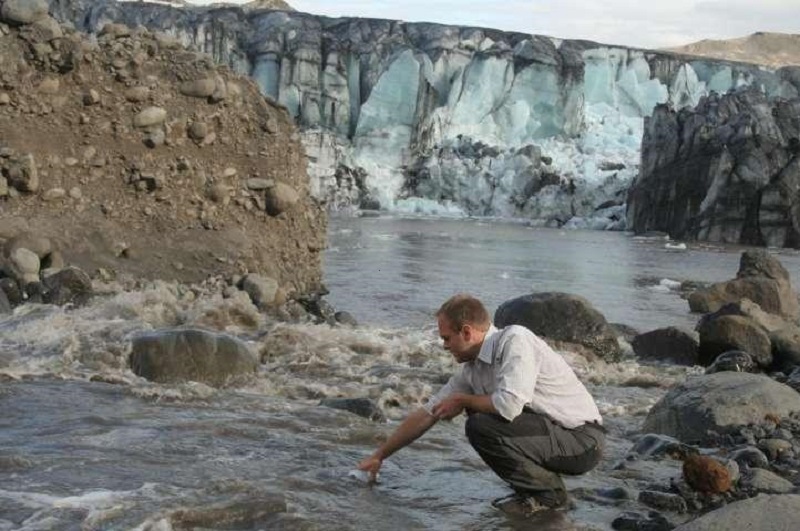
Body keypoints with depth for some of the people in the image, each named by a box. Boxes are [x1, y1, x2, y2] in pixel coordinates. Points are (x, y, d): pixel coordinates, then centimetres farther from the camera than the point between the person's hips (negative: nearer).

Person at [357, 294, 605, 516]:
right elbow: (425, 415, 13)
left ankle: (549, 492, -5)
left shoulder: (515, 340, -18)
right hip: (552, 434, 9)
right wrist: (378, 456, 17)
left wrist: (462, 401, -11)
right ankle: (534, 489, 14)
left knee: (481, 426, -21)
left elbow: (509, 405, -31)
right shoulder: (471, 370, 6)